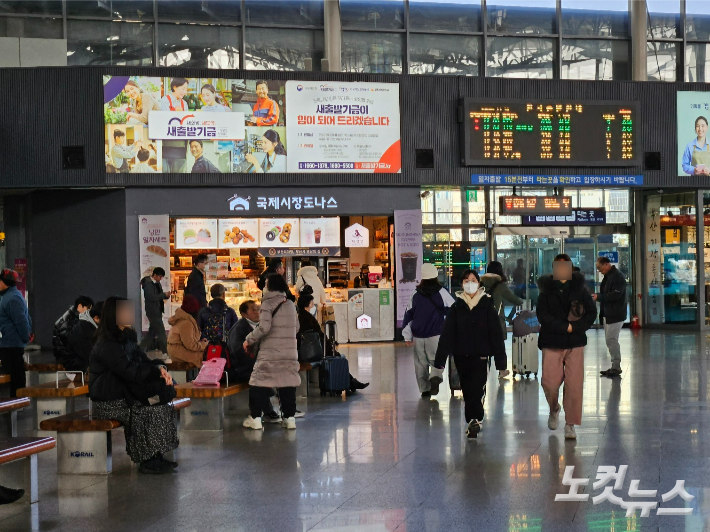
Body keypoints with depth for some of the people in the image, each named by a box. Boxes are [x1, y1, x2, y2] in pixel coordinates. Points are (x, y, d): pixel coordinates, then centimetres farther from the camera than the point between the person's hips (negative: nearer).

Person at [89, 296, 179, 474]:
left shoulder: (125, 338, 12)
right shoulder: (107, 346, -20)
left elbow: (143, 360, 12)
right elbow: (131, 372, -25)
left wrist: (159, 368, -10)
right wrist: (158, 369, -11)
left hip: (123, 396, 9)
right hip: (107, 403, -9)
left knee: (163, 407, -5)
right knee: (150, 411, -20)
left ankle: (156, 458, -4)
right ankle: (148, 461, -9)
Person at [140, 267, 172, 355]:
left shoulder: (157, 283, 12)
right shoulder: (148, 283, -16)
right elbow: (152, 297, -23)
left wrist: (166, 295, -4)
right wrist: (164, 295, -19)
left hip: (157, 311, 10)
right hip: (152, 311, -10)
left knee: (152, 331, 15)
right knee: (161, 332, -7)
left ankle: (142, 349, 23)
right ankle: (165, 351, -3)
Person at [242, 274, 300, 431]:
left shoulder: (268, 304, -7)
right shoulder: (290, 304, 11)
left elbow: (264, 327, -18)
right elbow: (296, 327, 16)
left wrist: (249, 339, -7)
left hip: (270, 354, -5)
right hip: (290, 352, 5)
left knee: (258, 383, 2)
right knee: (288, 384, 10)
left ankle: (255, 418, 1)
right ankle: (289, 417, 10)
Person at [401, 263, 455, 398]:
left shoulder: (416, 295, 8)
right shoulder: (442, 292, -2)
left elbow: (408, 315, 10)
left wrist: (408, 336, 16)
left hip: (418, 335, 3)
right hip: (435, 335, -3)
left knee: (420, 362, 10)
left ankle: (424, 389, 10)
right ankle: (435, 377, -26)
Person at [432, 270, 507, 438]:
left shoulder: (487, 306, 1)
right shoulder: (456, 307, 6)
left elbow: (497, 334, 2)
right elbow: (446, 335, 4)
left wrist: (501, 362, 0)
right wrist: (439, 362, -1)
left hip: (481, 356, -3)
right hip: (461, 356, 3)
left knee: (478, 388, -16)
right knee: (467, 391, 7)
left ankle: (474, 420, -22)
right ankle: (474, 421, 16)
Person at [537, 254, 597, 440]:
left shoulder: (579, 290, 7)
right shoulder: (546, 291, 4)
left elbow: (591, 312, 4)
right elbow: (543, 316, -6)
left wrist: (576, 327, -11)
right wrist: (566, 327, -14)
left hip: (575, 343, 1)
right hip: (552, 343, -1)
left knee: (574, 385, -4)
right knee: (550, 383, -6)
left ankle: (570, 424, 7)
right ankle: (554, 410, 26)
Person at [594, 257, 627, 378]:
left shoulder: (618, 277, -15)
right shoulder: (608, 276, 16)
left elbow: (616, 295, -23)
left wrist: (599, 297, -19)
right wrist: (598, 296, 7)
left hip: (615, 315, -10)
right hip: (607, 314, 10)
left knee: (611, 340, -10)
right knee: (610, 340, 12)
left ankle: (616, 367, -4)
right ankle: (614, 367, 18)